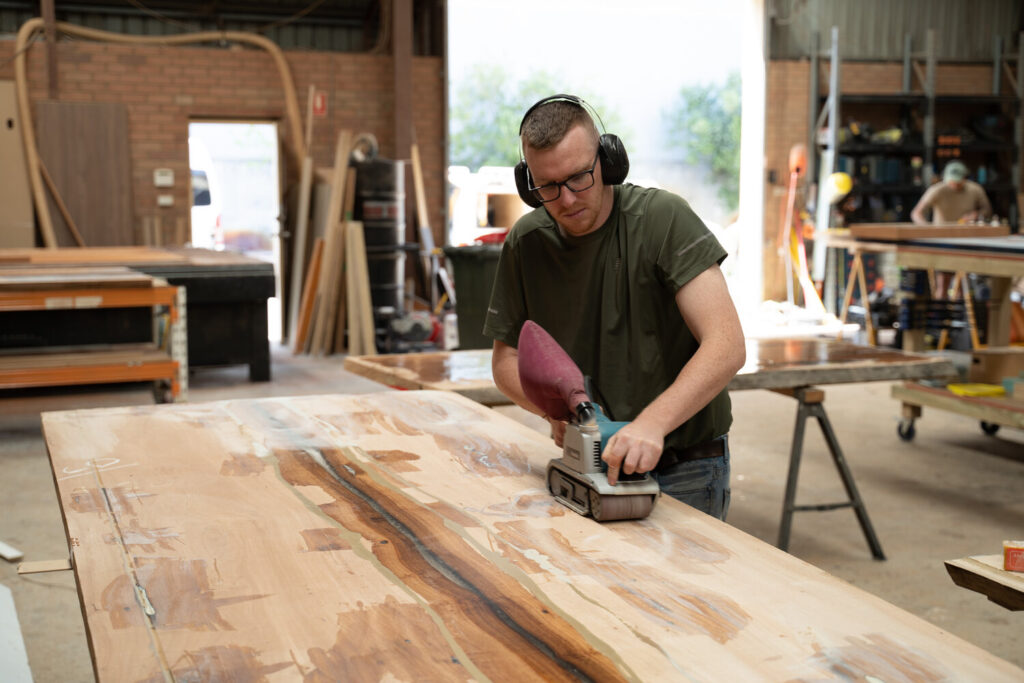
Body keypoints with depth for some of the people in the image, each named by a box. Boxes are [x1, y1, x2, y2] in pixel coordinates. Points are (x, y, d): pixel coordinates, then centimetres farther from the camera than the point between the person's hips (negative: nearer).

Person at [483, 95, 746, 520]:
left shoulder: (663, 218, -15)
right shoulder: (526, 242, -1)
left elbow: (727, 346, -24)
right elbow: (507, 360, 8)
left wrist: (652, 422, -37)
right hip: (591, 466, 4)